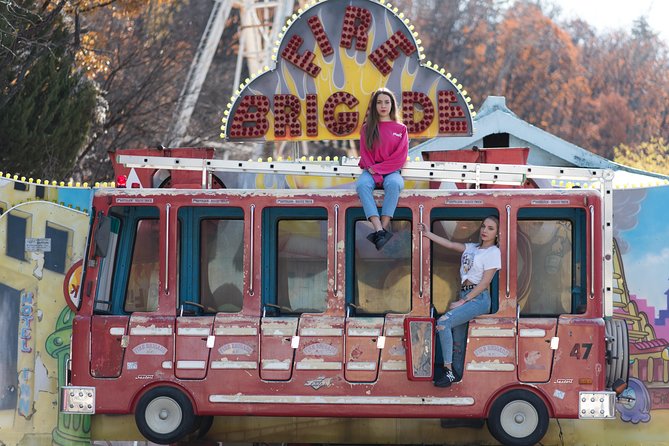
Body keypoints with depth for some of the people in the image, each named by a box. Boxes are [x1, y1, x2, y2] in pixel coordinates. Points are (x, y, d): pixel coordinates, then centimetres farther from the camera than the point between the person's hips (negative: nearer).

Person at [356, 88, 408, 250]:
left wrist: (378, 168, -10)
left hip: (391, 171, -1)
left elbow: (400, 158, 0)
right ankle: (380, 231, -47)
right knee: (362, 185, -35)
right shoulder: (367, 128, 12)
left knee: (393, 184, -38)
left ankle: (383, 228, -43)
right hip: (371, 171, 1)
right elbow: (365, 154, 4)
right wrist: (375, 175, -13)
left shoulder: (400, 129, 9)